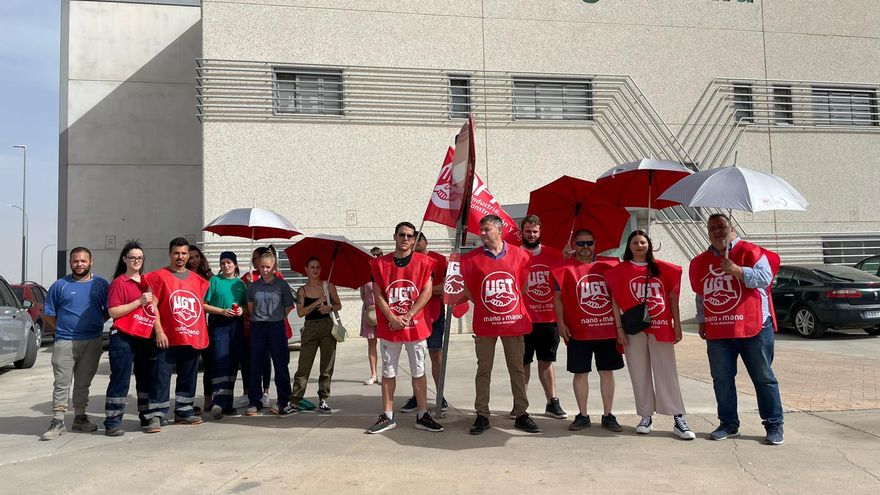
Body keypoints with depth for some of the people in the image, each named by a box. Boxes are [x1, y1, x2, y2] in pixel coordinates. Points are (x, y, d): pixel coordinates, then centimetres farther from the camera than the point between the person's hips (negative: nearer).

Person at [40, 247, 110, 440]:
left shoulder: (101, 284, 6)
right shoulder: (60, 285, 3)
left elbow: (109, 310, 11)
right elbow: (48, 314, 8)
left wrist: (95, 324, 2)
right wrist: (63, 329, 2)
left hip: (92, 342, 2)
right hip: (65, 342, -1)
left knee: (83, 383, 11)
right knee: (62, 383, -2)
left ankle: (80, 418, 21)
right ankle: (57, 422, 2)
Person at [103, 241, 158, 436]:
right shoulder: (118, 282, -3)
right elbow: (113, 312, -13)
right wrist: (140, 301, -19)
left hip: (146, 338, 6)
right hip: (123, 338, -6)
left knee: (146, 379, 13)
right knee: (120, 380, -5)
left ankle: (146, 417, 24)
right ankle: (112, 422, 1)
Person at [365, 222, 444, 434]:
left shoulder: (423, 262, 1)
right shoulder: (380, 263, 3)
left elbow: (427, 292, -5)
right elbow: (377, 295, -1)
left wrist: (407, 316, -13)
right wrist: (393, 318, -13)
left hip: (416, 326, -1)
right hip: (388, 327, 1)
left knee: (419, 372, 6)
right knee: (388, 373, 8)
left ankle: (422, 415, 14)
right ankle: (387, 417, 17)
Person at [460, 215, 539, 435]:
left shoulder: (519, 255, 1)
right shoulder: (471, 258, -2)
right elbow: (467, 288, 6)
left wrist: (512, 306, 11)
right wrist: (483, 305, 3)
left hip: (514, 321, 1)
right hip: (485, 323, -1)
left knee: (517, 369, 9)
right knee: (483, 370, 6)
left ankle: (521, 414, 20)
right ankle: (482, 415, 15)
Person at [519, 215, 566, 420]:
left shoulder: (554, 254, 6)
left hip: (549, 318, 3)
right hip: (524, 319, -3)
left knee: (547, 361, 13)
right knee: (523, 362, 7)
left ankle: (552, 402, 21)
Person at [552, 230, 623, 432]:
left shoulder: (607, 266, 7)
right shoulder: (566, 268, 0)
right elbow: (558, 297, -1)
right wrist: (561, 322, -10)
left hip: (608, 330, 2)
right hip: (578, 331, -2)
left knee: (607, 372, 8)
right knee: (580, 372, 5)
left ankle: (608, 415, 19)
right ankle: (582, 415, 18)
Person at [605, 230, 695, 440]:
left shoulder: (662, 268, 8)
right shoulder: (621, 270, 5)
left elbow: (673, 298, 10)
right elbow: (615, 300, 3)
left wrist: (677, 325, 6)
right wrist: (619, 328, -3)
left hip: (661, 327, 0)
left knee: (667, 372, -3)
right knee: (640, 374, 4)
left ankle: (678, 419, -1)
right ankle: (646, 417, 14)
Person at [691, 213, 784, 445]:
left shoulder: (750, 252, -2)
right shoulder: (701, 261, 13)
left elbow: (765, 278, -15)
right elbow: (701, 295, 22)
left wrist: (736, 270, -23)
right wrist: (701, 321, 19)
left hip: (753, 328, -4)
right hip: (717, 332, 5)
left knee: (764, 378, 3)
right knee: (722, 380, 8)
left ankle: (774, 426, 12)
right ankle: (728, 424, 20)